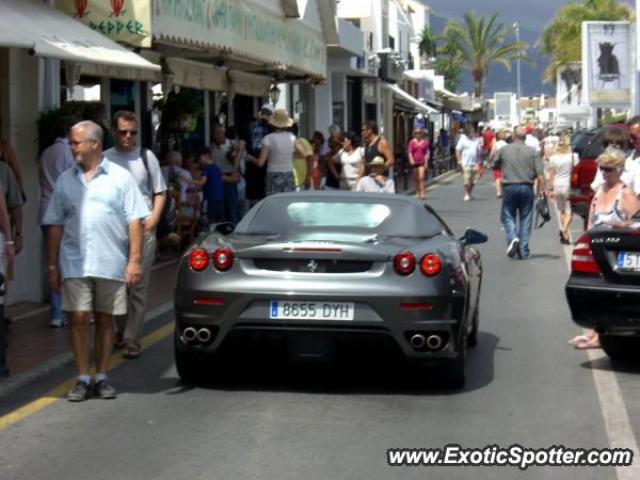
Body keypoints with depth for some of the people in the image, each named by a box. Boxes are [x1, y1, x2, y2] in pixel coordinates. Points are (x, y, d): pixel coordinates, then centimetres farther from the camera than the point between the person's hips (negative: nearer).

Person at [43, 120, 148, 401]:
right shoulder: (65, 181, 10)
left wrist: (135, 260, -8)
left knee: (105, 320, 6)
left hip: (111, 263, -1)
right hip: (74, 263, 2)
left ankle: (102, 377, 16)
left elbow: (134, 221, -1)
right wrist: (52, 266, 6)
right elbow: (55, 226, 11)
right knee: (78, 319, -4)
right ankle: (83, 379, 5)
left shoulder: (120, 177, 2)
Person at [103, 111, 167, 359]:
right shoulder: (105, 159, 4)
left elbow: (160, 192, 9)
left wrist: (153, 219, -3)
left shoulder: (146, 157, 4)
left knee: (139, 286, -3)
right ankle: (122, 330, 26)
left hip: (142, 228, -1)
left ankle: (132, 339, 0)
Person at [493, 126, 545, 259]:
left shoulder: (504, 150, 0)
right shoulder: (532, 152, 0)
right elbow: (540, 174, -5)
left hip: (509, 187, -1)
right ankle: (523, 250, 7)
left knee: (507, 216, 11)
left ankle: (513, 238, -15)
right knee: (525, 219, 7)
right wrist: (541, 191, -2)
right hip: (527, 187, 1)